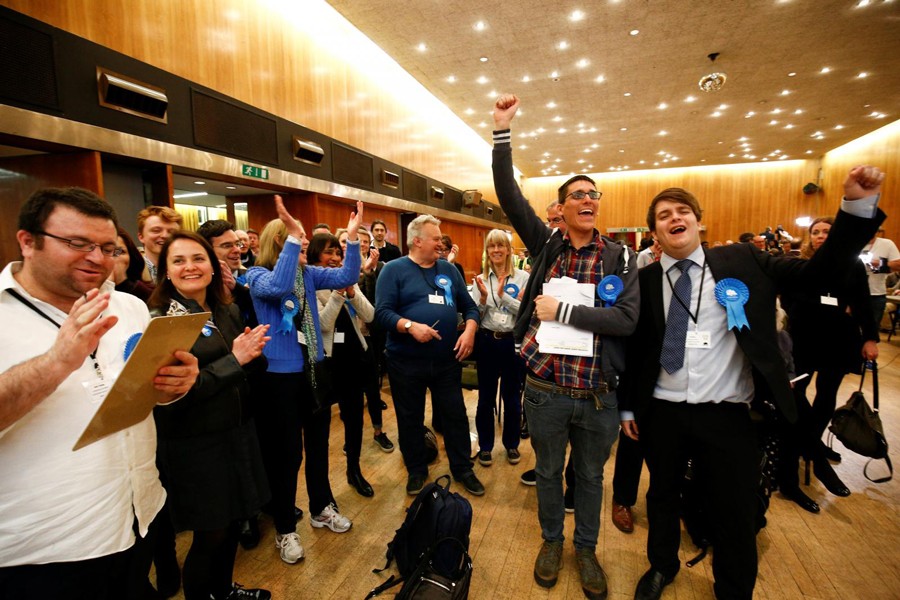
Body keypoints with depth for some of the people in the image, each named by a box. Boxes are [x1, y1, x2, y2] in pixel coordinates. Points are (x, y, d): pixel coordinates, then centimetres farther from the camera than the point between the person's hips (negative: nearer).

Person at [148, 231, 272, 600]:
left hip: (238, 433, 6)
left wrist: (253, 352, -11)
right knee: (210, 535, 9)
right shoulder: (158, 320, -14)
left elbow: (256, 367, 12)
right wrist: (233, 360, -21)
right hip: (194, 445, -6)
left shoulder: (228, 312, 4)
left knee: (233, 522, 20)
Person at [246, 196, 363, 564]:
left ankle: (321, 508, 39)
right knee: (286, 452, 6)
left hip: (314, 369, 6)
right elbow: (277, 288, -33)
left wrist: (352, 236, -14)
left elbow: (346, 277, -6)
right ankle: (285, 529, 27)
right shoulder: (257, 275, -10)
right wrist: (292, 236, -36)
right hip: (279, 374, -6)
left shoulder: (308, 273, 5)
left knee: (318, 443, 18)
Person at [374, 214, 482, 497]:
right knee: (410, 419, 12)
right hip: (406, 362, -3)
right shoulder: (393, 270, -5)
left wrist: (470, 330, -7)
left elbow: (469, 306, 10)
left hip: (447, 359, 3)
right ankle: (416, 471, 34)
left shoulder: (449, 270, 9)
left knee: (456, 415, 12)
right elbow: (383, 312, -12)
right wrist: (411, 326, -26)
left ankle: (463, 469, 32)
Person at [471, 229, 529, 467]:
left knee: (512, 397, 13)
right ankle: (485, 446, 30)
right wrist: (483, 298, -16)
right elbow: (474, 316, 1)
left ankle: (512, 444, 34)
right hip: (486, 342, 2)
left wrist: (503, 295, -21)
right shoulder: (480, 279, 3)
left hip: (513, 342, -2)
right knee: (486, 398, 12)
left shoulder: (523, 277, -5)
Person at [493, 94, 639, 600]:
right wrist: (503, 130, -14)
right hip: (545, 392, 1)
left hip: (599, 397, 0)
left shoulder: (621, 258, -3)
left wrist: (562, 311, -19)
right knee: (549, 472, 20)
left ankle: (587, 549, 45)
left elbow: (627, 319, -17)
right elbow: (509, 195, -9)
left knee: (591, 477, 21)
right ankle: (552, 540, 45)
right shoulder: (546, 244, 0)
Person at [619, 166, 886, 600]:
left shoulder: (741, 261, 1)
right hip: (661, 414, 1)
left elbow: (821, 271, 0)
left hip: (727, 416, 0)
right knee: (662, 496, 20)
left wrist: (858, 205, -10)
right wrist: (628, 406, 6)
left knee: (736, 514, 12)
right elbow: (634, 347, 3)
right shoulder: (644, 280, -1)